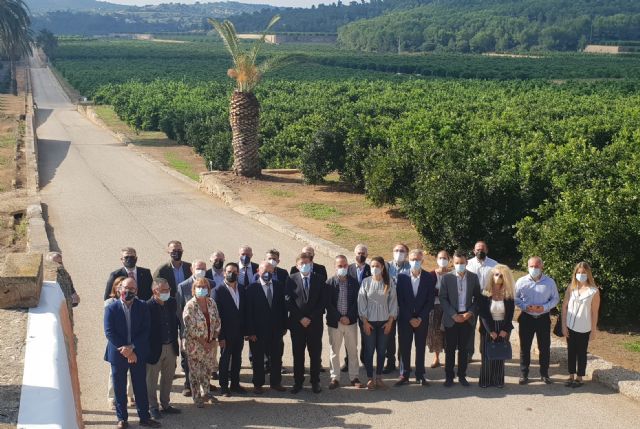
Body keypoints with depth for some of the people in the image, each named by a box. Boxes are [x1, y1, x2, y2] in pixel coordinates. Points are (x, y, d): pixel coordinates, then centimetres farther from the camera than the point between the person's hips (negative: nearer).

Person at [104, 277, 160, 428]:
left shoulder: (142, 307, -1)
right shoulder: (111, 308, -5)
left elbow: (145, 331, -6)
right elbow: (109, 332, -10)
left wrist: (132, 347, -17)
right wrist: (125, 351, -15)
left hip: (138, 354, 1)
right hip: (118, 354, -1)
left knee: (141, 387, 8)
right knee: (119, 389, 8)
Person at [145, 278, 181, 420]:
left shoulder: (172, 302, 0)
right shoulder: (148, 306, -20)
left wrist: (175, 342, 9)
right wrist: (148, 349, -14)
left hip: (171, 347, 6)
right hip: (155, 349, -6)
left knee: (168, 378, 18)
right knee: (152, 380, 10)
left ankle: (165, 404, 33)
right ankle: (153, 407, 24)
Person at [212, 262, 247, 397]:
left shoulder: (241, 290, 5)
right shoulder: (219, 290, -11)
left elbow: (244, 311, 9)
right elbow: (216, 314, -13)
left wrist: (245, 331, 3)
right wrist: (220, 336, -16)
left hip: (239, 333, 5)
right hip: (226, 334, -5)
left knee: (237, 360, 13)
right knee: (225, 360, 7)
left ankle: (235, 384, 26)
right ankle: (224, 386, 18)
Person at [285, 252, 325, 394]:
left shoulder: (319, 279, 4)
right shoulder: (291, 279, 2)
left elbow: (322, 301, 0)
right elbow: (288, 301, -3)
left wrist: (311, 318, -9)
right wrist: (300, 318, -10)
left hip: (315, 323, 1)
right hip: (297, 323, 0)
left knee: (315, 354, 4)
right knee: (298, 354, 5)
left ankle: (315, 382, 13)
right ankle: (298, 382, 13)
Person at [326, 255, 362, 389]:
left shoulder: (354, 282, 1)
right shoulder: (329, 283, -3)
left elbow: (356, 301, -1)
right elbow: (328, 303, -6)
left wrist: (349, 317, -11)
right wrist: (339, 318, -12)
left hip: (351, 321, 1)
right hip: (334, 322, -1)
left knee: (352, 351, 8)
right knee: (334, 351, 6)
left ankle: (354, 377, 18)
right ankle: (335, 378, 14)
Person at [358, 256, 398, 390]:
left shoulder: (389, 282, -1)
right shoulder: (366, 282, -4)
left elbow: (393, 301, 2)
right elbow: (361, 302, -2)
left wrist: (390, 321, -2)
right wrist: (365, 321, -6)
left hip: (384, 321, 1)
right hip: (369, 321, -1)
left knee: (381, 350, 7)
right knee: (369, 350, 2)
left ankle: (379, 378, 19)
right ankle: (370, 378, 13)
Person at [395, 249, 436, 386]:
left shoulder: (429, 278, -2)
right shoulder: (402, 276, -3)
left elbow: (430, 300, -2)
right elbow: (400, 300, -4)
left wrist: (420, 318, -10)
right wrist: (410, 318, -9)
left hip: (422, 319, 0)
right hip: (405, 319, 0)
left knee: (421, 347, 7)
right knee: (404, 347, 4)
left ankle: (420, 375, 15)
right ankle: (404, 375, 13)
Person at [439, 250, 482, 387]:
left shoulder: (473, 277, 1)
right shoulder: (447, 277, -4)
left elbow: (477, 298, 5)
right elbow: (443, 298, -5)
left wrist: (470, 313, -8)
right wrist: (454, 315, -13)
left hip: (467, 317, 1)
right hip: (451, 318, -1)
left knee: (464, 348, 8)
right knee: (450, 349, 5)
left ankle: (462, 376, 18)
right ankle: (449, 377, 13)